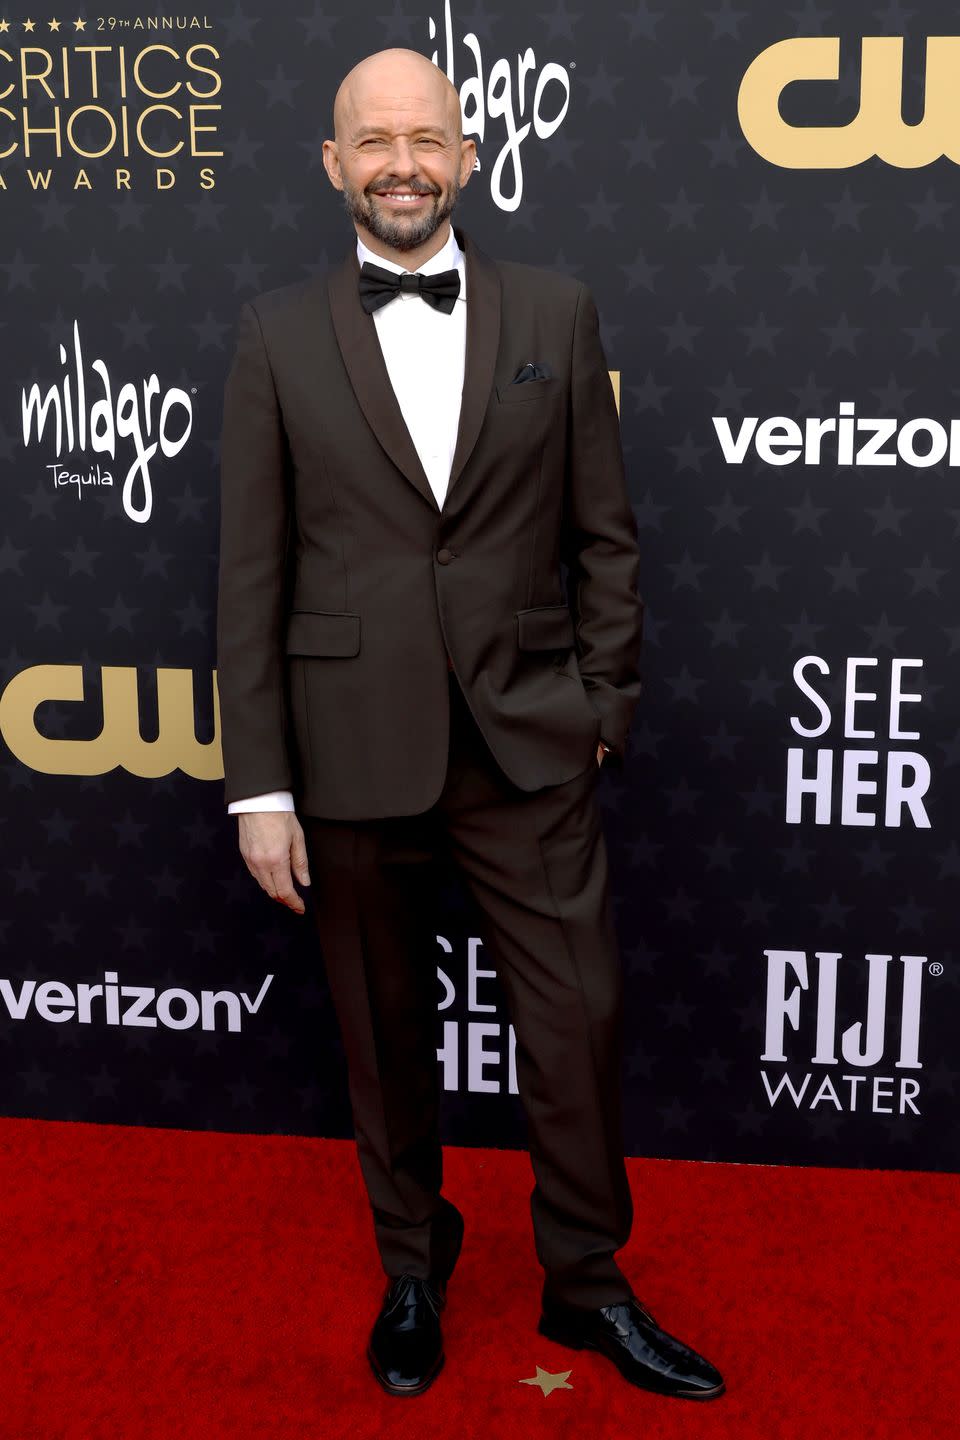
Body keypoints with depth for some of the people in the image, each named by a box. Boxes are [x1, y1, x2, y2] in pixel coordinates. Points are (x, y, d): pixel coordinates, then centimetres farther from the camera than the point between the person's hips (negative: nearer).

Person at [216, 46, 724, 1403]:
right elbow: (251, 575, -1)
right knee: (385, 1034, 13)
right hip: (353, 752, 0)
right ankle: (412, 1273, 36)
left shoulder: (557, 312, 4)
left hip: (530, 744, 1)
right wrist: (260, 785, -4)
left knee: (579, 1021, 6)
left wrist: (604, 708, 0)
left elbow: (604, 533, 6)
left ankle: (587, 1281, 29)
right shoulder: (277, 333, 2)